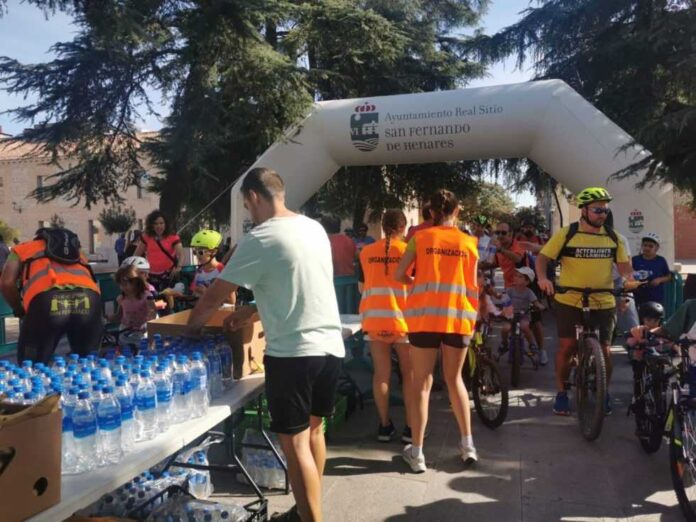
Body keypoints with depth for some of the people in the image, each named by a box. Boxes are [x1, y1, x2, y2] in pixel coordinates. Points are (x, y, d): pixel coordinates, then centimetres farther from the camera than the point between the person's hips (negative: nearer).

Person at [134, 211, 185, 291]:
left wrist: (179, 267, -34)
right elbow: (136, 255, 12)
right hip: (151, 275, 3)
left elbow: (181, 254, -15)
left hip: (168, 275, -3)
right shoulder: (146, 237, 6)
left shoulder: (173, 237, -4)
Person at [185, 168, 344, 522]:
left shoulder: (259, 239, -11)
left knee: (295, 443, 3)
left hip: (292, 353, -8)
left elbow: (214, 297, -3)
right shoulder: (315, 228, 11)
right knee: (313, 430, 21)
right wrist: (251, 312, 23)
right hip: (330, 346, 8)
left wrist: (191, 326, 15)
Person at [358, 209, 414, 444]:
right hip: (402, 318, -2)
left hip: (374, 318, 2)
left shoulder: (366, 252, 5)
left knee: (381, 373, 8)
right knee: (409, 373, 9)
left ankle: (384, 425, 16)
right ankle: (410, 426, 13)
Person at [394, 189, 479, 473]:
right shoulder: (470, 243, 7)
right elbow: (473, 285, 6)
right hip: (458, 317, 2)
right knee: (455, 379, 19)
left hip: (424, 316, -2)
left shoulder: (419, 238, 2)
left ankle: (416, 453, 12)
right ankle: (467, 444, 22)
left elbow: (399, 275, -2)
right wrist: (473, 317, 17)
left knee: (422, 383, 6)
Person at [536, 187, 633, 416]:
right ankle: (561, 393, 16)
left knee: (604, 349, 7)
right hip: (570, 302, -2)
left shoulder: (613, 237, 5)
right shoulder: (566, 234, -5)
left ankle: (604, 393, 28)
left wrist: (629, 279, -15)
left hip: (604, 303, 3)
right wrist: (543, 278, -26)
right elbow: (542, 257, -7)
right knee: (567, 347, 0)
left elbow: (623, 265, 7)